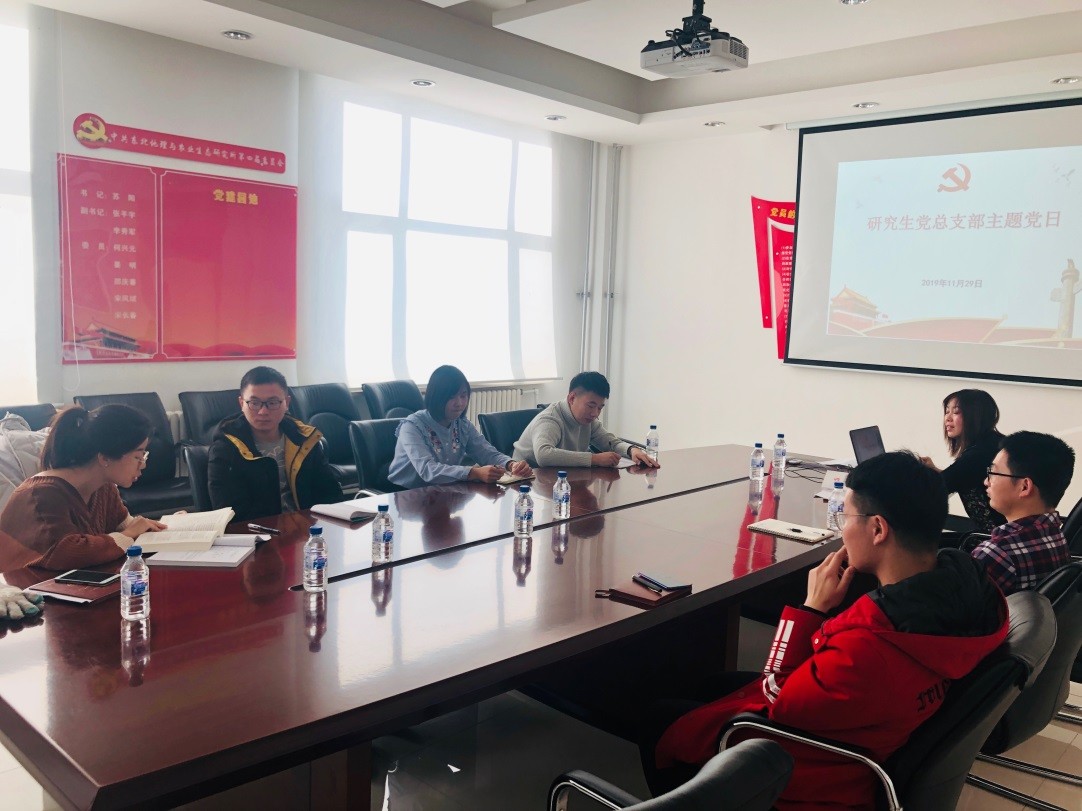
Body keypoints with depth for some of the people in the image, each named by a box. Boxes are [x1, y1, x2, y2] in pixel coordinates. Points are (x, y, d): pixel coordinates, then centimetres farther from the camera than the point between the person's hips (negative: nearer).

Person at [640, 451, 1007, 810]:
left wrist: (811, 607, -19)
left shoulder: (867, 649, -42)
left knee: (661, 722, 14)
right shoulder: (974, 588, -18)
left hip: (819, 775, -8)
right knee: (720, 684, 29)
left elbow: (776, 702, -22)